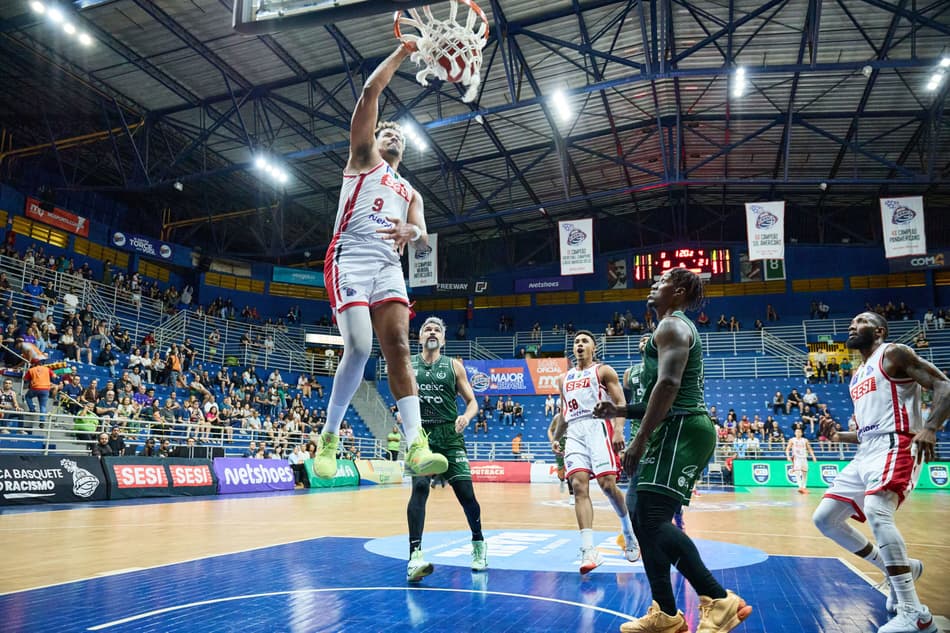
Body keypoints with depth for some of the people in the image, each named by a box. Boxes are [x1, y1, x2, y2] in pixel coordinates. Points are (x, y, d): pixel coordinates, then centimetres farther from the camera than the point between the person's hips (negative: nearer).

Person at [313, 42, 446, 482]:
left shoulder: (410, 193, 30)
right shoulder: (363, 158, 18)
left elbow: (424, 240, 13)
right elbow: (370, 91, 7)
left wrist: (411, 231, -11)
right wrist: (404, 49, 9)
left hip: (389, 267, 5)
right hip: (350, 259, -5)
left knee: (399, 350, -10)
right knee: (359, 348, -18)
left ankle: (415, 447, -19)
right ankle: (329, 436, -1)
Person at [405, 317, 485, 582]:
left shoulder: (453, 366, 7)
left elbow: (472, 401, 7)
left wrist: (466, 416, -14)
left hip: (450, 436, 1)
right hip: (421, 435, 0)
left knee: (466, 493, 0)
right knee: (420, 487, -21)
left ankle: (478, 545, 25)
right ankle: (415, 555, -23)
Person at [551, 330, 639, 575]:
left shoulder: (603, 371, 9)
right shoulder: (564, 378, 24)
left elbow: (620, 403, 0)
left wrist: (618, 431, -15)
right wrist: (556, 439, 23)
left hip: (597, 427, -4)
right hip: (574, 433, 4)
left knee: (607, 484, -14)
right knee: (579, 486, -13)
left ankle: (629, 529, 15)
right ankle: (589, 550, -20)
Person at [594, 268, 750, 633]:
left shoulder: (671, 326, -7)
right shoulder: (676, 328, 25)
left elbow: (668, 384, -22)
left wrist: (639, 441, -23)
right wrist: (620, 411, 22)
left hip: (681, 432, -11)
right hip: (677, 432, 11)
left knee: (654, 521, -15)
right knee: (644, 520, 10)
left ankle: (720, 600, -12)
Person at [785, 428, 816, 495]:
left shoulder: (805, 440, 9)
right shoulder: (792, 440, 3)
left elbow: (809, 449, 12)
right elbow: (787, 449, 0)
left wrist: (813, 456, 0)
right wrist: (788, 456, -15)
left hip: (804, 458, 3)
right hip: (796, 458, -3)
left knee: (804, 473, 6)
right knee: (797, 472, -18)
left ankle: (804, 487, 19)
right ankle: (800, 487, -27)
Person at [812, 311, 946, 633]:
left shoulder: (894, 354, 1)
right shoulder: (858, 376, 24)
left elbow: (944, 386, -11)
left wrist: (930, 428, -26)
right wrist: (839, 436, 12)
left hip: (895, 446, -9)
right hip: (866, 452, 9)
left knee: (876, 512, -33)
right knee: (824, 518, 6)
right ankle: (898, 568, 20)